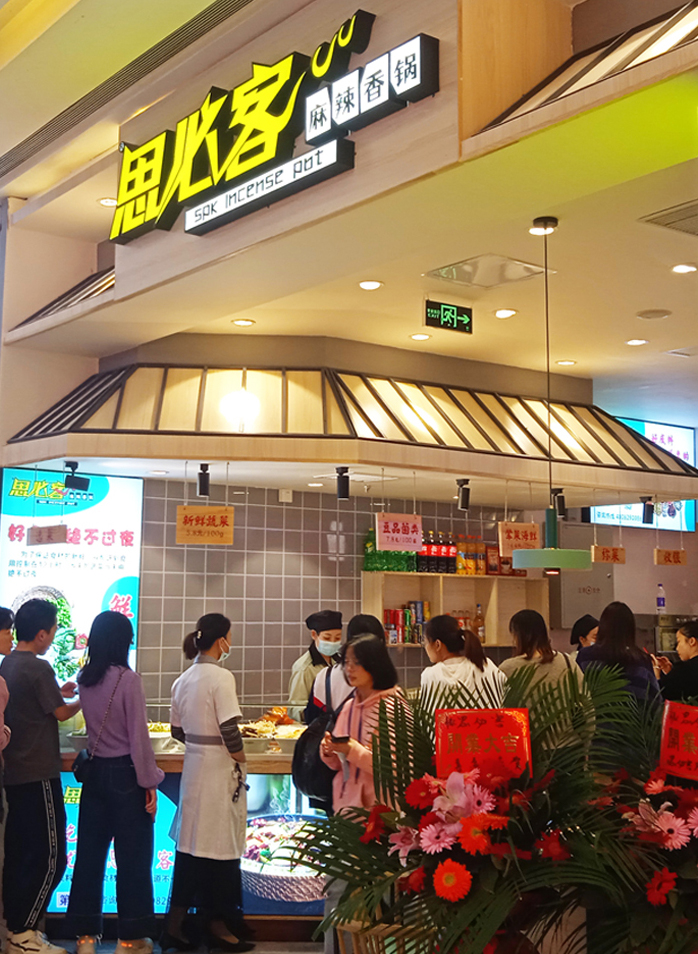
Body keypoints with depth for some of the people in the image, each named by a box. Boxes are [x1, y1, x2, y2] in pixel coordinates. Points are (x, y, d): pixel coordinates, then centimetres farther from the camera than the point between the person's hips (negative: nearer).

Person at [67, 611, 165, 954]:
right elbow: (138, 736, -15)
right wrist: (149, 782, -9)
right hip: (125, 772, -6)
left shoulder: (84, 679, 2)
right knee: (132, 857, 5)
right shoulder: (128, 679, -17)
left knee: (90, 852, 12)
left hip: (95, 771, 6)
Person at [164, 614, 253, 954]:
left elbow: (178, 730, 12)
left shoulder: (183, 680, 7)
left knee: (190, 842, 13)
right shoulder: (221, 677, -16)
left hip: (194, 766, 7)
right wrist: (239, 759, -5)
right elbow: (229, 730, -20)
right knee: (220, 846, 4)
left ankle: (175, 924, 17)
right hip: (220, 769, -7)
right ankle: (219, 925, 14)